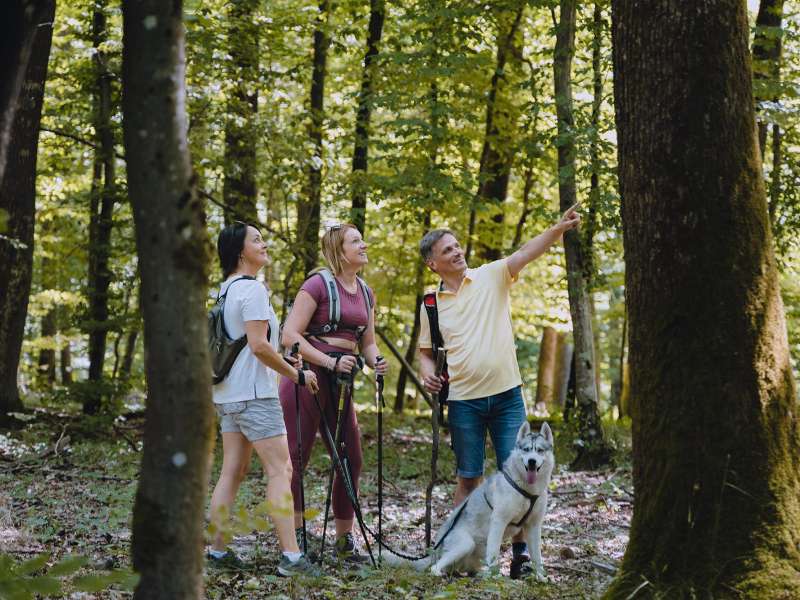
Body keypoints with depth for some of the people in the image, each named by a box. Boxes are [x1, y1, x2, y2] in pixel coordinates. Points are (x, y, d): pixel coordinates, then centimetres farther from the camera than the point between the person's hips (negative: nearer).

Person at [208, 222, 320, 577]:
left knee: (232, 472, 10)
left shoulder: (226, 289, 15)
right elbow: (259, 345, -20)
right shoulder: (252, 290, -14)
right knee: (280, 470, -9)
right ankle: (290, 557, -12)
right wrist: (296, 375, -11)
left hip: (228, 395, 9)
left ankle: (218, 551, 11)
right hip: (255, 394, -9)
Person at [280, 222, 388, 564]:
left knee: (351, 460, 6)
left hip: (340, 382, 8)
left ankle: (344, 540, 16)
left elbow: (367, 342, 20)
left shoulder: (365, 293, 14)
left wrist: (376, 362, -3)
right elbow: (290, 335, -14)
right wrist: (331, 361, -21)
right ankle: (293, 536, 1)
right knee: (296, 459, -4)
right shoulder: (318, 285, -9)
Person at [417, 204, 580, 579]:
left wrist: (559, 228, -30)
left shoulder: (491, 277, 1)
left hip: (506, 394, -1)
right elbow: (426, 351, 17)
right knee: (468, 479, 7)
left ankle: (521, 550, 4)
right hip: (463, 401, 1)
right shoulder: (431, 303, 6)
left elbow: (526, 253, -14)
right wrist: (428, 373, -5)